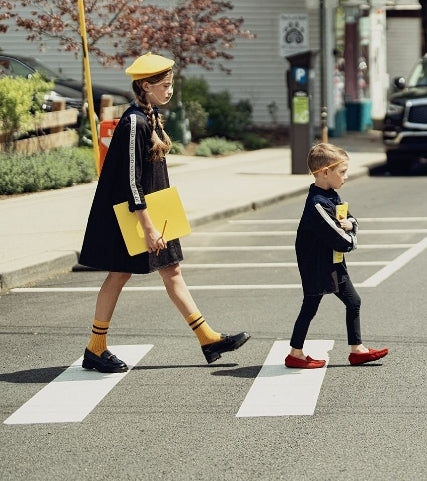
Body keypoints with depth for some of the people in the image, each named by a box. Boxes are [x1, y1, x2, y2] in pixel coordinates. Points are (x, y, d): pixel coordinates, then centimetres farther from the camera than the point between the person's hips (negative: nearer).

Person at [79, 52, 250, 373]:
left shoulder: (151, 117, 8)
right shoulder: (134, 123, -21)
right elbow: (131, 181, -23)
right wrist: (148, 228, -22)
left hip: (152, 209, 9)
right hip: (131, 214, -9)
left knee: (172, 272, 11)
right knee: (120, 273, 0)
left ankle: (209, 339, 13)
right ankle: (96, 349, 10)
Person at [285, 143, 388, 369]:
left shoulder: (331, 196, 6)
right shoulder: (318, 205, -26)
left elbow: (351, 219, 13)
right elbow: (338, 240, -26)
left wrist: (349, 224, -10)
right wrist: (351, 240, -5)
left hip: (334, 265, 10)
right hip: (317, 267, -10)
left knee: (353, 302, 13)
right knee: (310, 307, 1)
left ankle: (357, 349, 22)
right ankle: (295, 354, 13)